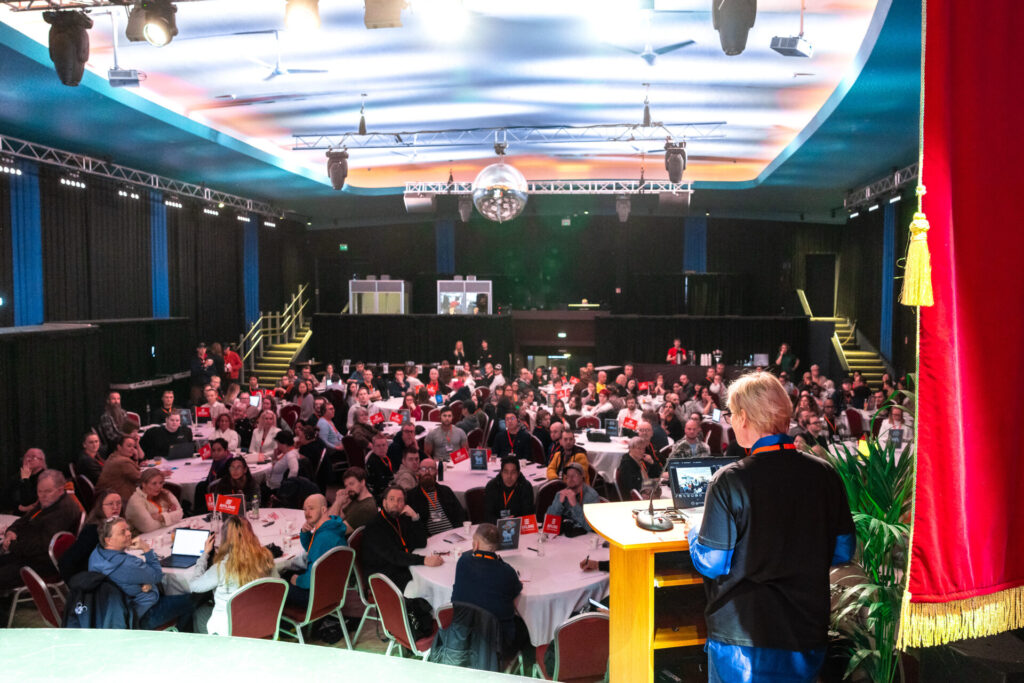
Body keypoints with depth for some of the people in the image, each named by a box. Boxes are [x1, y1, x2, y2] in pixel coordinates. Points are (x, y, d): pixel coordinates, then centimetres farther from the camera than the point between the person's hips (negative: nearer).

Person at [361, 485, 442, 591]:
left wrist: (415, 518, -7)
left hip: (404, 569, 7)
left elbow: (421, 544, 7)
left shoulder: (402, 519, 11)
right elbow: (392, 555, -25)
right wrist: (424, 560, -35)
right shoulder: (374, 526, -14)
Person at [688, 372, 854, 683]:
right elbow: (842, 552, 5)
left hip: (742, 638, -4)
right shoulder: (826, 474, -4)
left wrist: (694, 535, 8)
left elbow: (711, 563, -12)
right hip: (808, 632, 4)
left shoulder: (730, 481, -17)